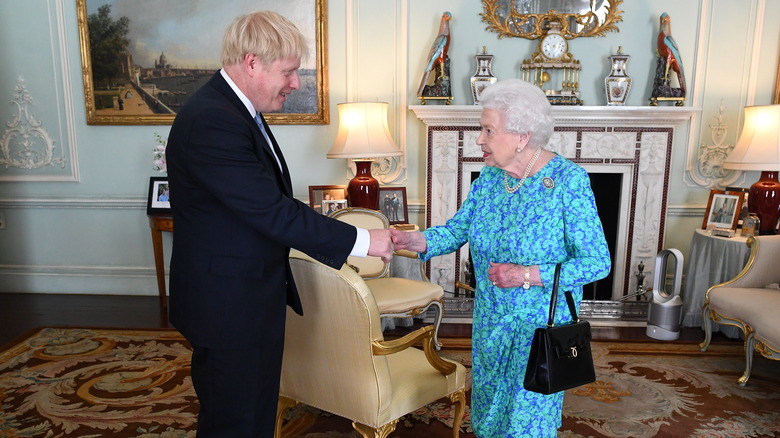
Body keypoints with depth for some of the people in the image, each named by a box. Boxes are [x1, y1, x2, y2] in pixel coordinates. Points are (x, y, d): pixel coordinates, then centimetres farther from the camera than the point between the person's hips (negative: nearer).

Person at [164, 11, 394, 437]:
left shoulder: (235, 108, 8)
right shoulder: (211, 122, -24)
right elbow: (273, 211, -27)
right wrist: (361, 240, -20)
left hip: (249, 297, 10)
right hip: (228, 306, -9)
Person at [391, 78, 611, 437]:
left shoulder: (569, 181, -19)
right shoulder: (489, 177, -2)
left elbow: (597, 262, -18)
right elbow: (458, 229, 1)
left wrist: (529, 276, -27)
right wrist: (414, 241, -17)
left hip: (541, 326, -5)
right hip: (490, 321, 6)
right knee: (488, 406, 21)